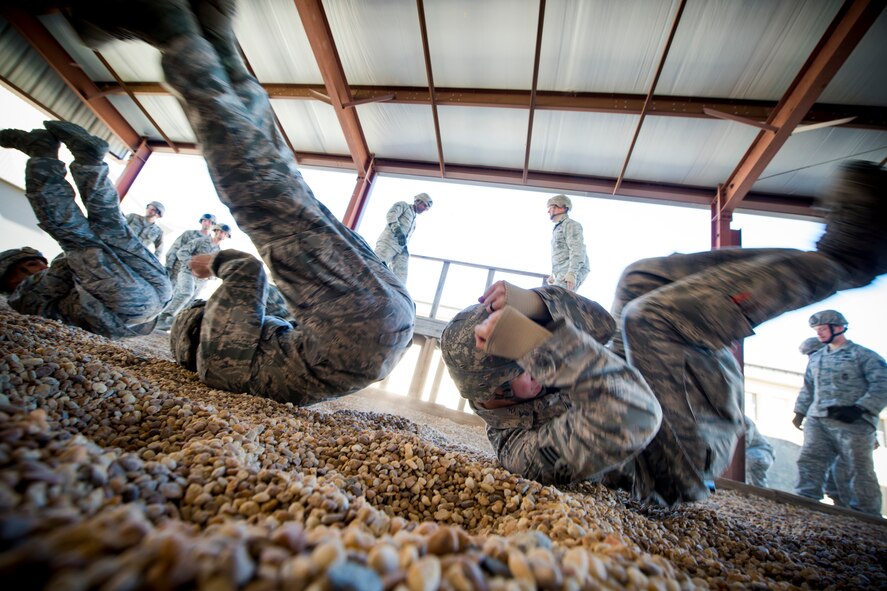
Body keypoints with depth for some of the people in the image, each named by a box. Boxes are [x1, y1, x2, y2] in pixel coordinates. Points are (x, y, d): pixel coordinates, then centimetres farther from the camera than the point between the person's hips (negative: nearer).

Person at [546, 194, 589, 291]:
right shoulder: (558, 227, 29)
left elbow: (577, 250, -13)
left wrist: (572, 273, -24)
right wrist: (554, 274, 27)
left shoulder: (570, 224, 0)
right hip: (563, 273, 9)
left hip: (573, 272, -9)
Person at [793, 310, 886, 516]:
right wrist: (800, 411, 17)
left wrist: (859, 408, -17)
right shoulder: (815, 358, 20)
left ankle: (867, 517, 12)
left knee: (857, 470, 0)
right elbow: (808, 387, 24)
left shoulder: (863, 355, 3)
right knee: (809, 462, -4)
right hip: (817, 421, 5)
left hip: (852, 423, -5)